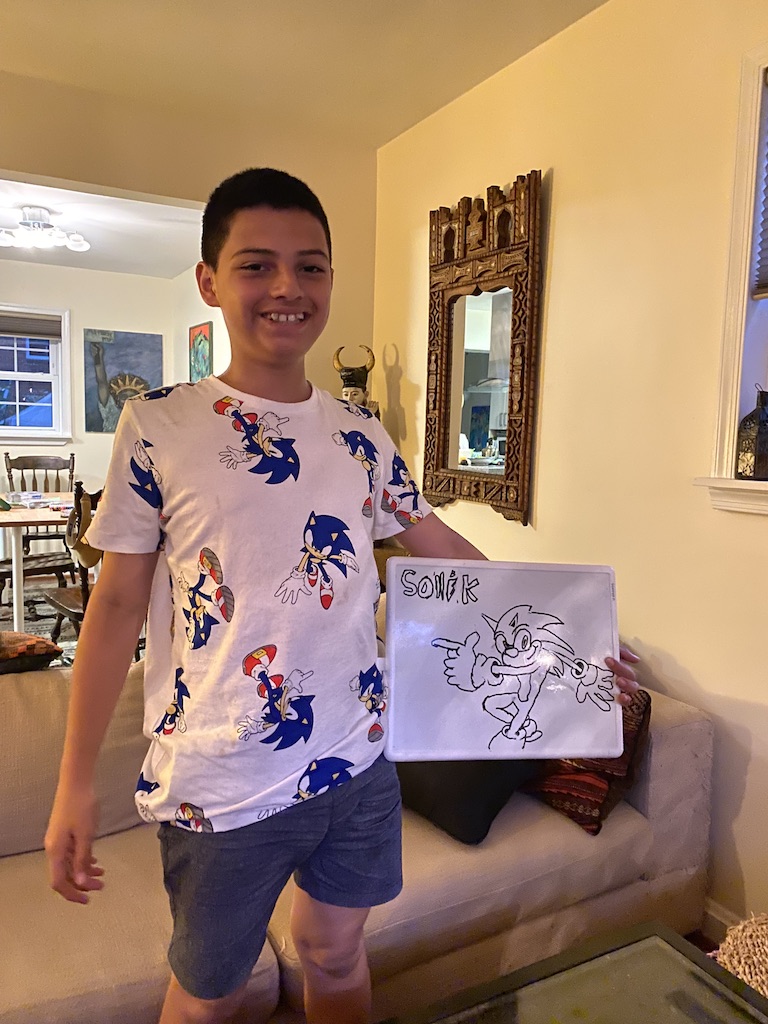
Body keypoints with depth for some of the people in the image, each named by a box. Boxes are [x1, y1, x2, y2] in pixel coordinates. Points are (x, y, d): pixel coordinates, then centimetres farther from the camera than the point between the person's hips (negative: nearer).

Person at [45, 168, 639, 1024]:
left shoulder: (362, 434, 0)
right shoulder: (157, 425, -9)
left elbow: (438, 545, 9)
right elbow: (118, 601, -6)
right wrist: (75, 780, -6)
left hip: (357, 761, 3)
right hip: (222, 783, -3)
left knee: (337, 952, 24)